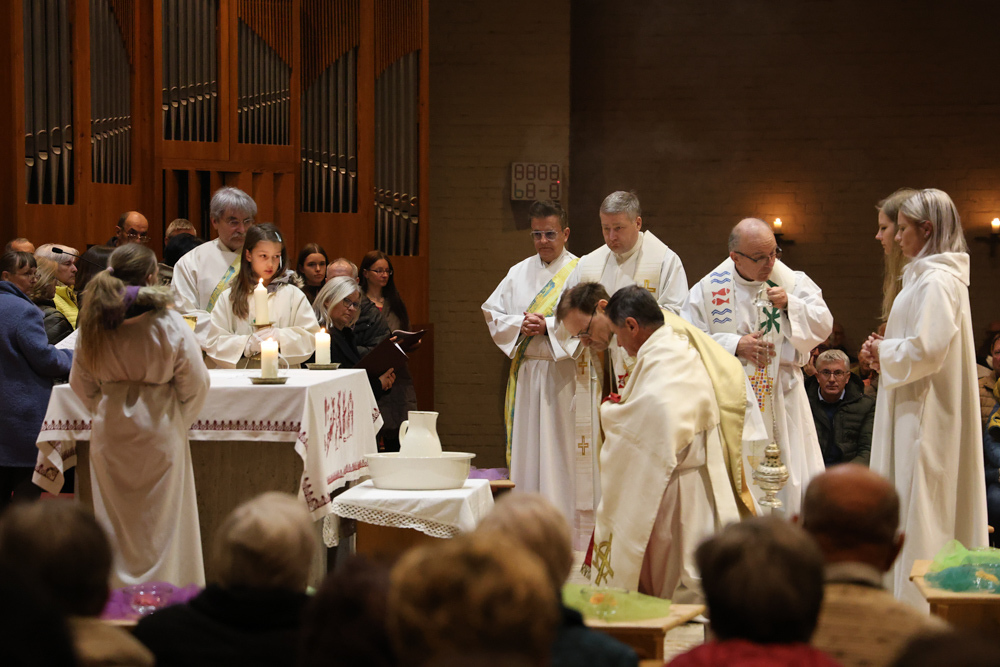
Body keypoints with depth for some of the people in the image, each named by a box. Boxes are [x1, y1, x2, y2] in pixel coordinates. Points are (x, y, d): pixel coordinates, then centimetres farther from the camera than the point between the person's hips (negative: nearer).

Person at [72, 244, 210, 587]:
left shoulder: (94, 323, -5)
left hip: (110, 430, 3)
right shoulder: (168, 323, -14)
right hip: (159, 429, -3)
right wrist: (180, 420, 9)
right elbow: (195, 381, -8)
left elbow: (81, 383, 5)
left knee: (114, 517, 13)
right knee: (161, 518, 7)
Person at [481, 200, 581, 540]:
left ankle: (574, 534, 1)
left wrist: (548, 325, -18)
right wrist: (521, 324, -8)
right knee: (527, 449, 5)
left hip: (565, 374, -4)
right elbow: (492, 314, 10)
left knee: (564, 451, -5)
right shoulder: (519, 273, 13)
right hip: (526, 371, 4)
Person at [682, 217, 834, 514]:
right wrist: (735, 345, -15)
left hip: (784, 399, 2)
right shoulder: (709, 289, -2)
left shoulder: (793, 281, 3)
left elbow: (822, 326, 2)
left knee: (794, 481, 1)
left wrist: (790, 305, -14)